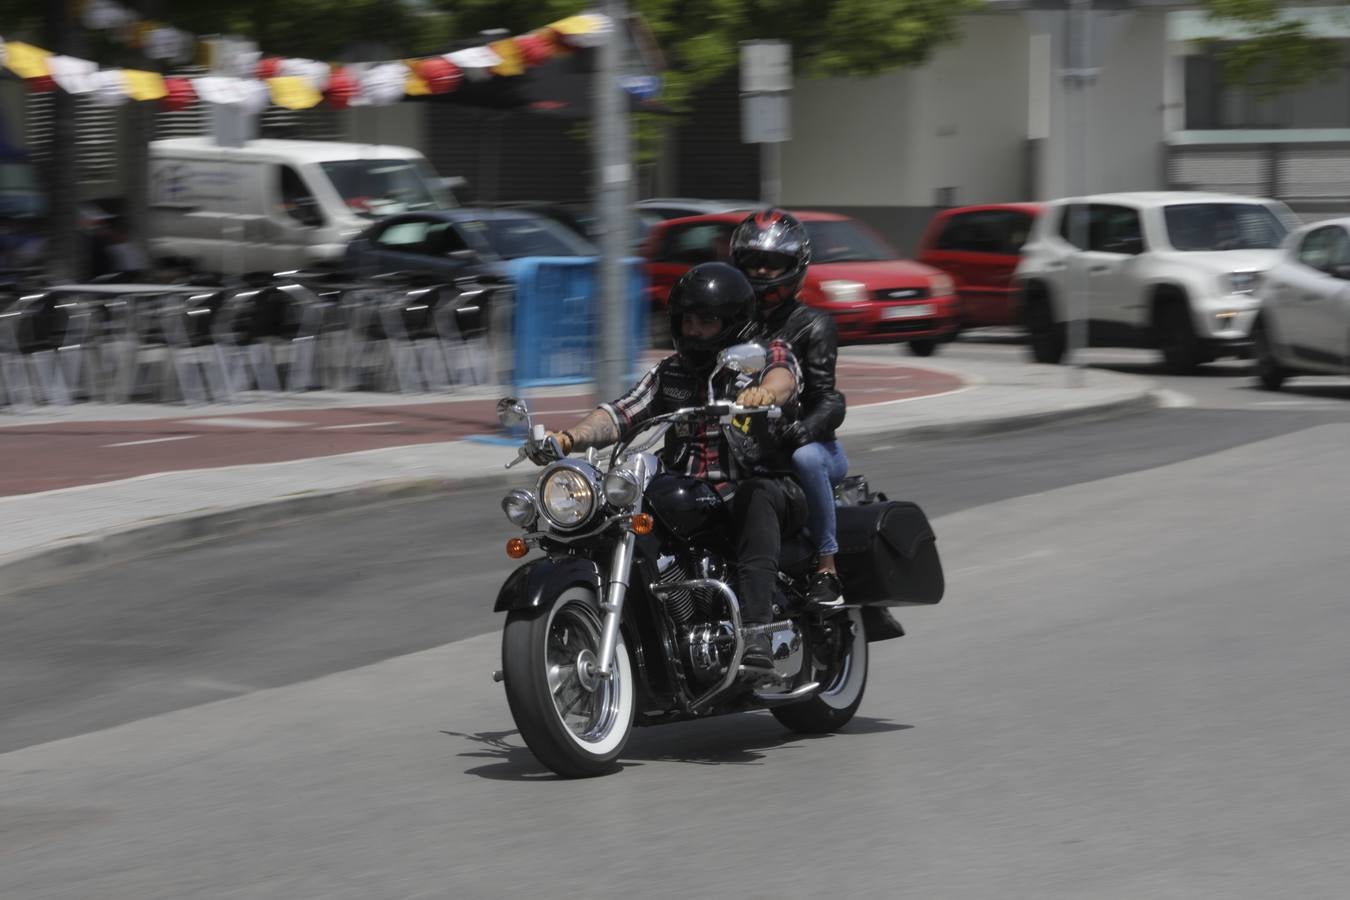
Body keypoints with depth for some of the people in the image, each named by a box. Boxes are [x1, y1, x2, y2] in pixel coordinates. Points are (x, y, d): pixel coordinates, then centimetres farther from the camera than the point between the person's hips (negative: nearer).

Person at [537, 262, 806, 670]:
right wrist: (568, 437, -14)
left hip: (762, 486, -4)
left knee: (756, 498, -40)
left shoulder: (768, 355, 4)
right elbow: (621, 414, 7)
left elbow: (783, 377, -20)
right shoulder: (670, 371, 18)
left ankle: (756, 634, -51)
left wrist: (765, 393, -47)